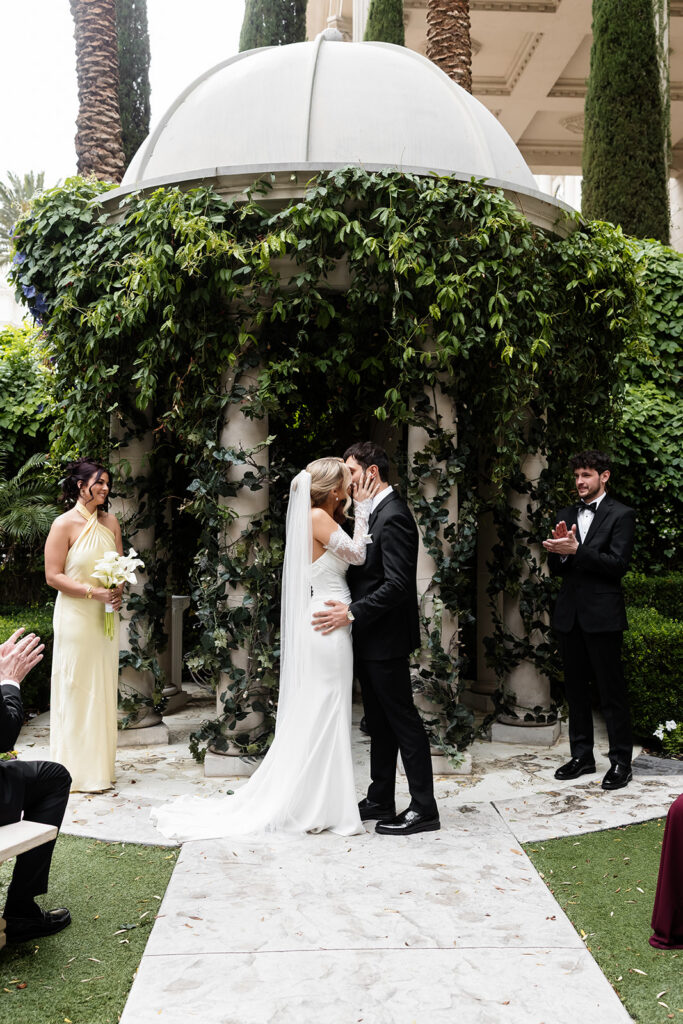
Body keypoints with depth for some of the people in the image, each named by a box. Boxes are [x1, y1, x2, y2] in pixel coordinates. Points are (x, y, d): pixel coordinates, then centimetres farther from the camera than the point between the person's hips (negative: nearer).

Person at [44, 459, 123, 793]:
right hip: (75, 615, -6)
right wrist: (93, 592, -18)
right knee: (76, 689, 0)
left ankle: (100, 767, 21)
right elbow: (53, 576, -11)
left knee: (104, 689, 10)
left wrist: (118, 590, -4)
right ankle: (78, 772, 10)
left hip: (106, 616, 6)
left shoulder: (110, 522, 8)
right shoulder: (64, 524, -9)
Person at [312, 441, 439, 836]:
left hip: (386, 638, -10)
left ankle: (424, 808, 8)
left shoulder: (393, 515, -18)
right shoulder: (377, 512, 13)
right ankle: (380, 800, 26)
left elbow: (397, 583, -24)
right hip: (370, 637, 10)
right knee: (380, 722, 16)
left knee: (403, 720, -2)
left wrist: (352, 611, -25)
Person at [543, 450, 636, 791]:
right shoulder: (566, 516, 13)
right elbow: (556, 569, 10)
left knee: (612, 691, 1)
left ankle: (620, 761, 12)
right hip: (569, 615, 6)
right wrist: (558, 551, -11)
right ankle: (582, 756, 25)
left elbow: (617, 564, -14)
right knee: (576, 689, 13)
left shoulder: (620, 515, -4)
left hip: (602, 616, -6)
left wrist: (576, 549, -22)